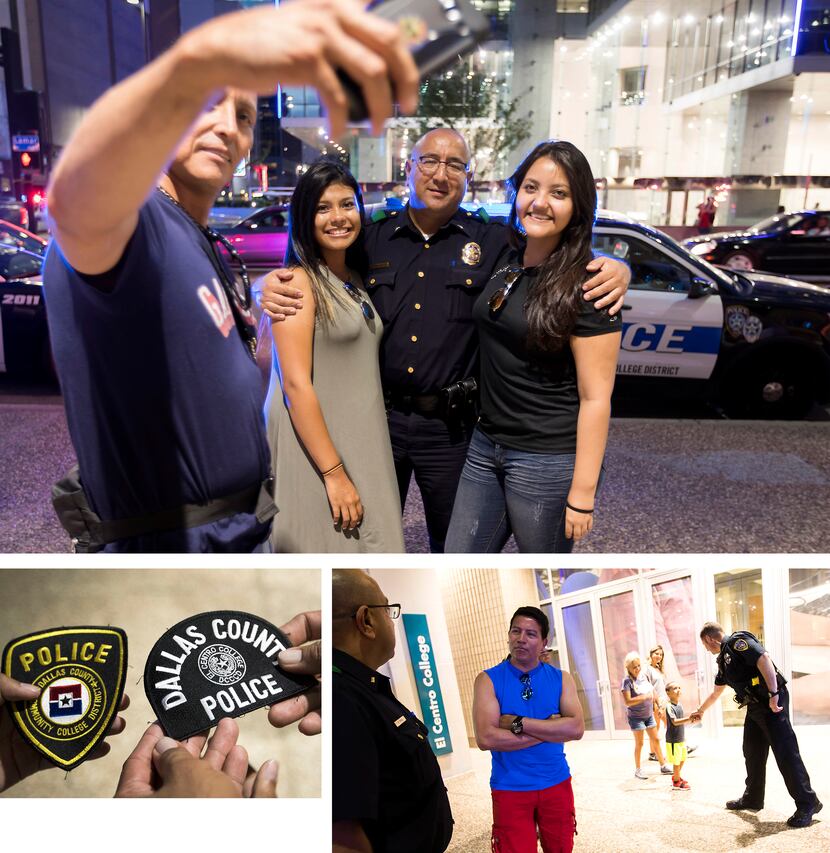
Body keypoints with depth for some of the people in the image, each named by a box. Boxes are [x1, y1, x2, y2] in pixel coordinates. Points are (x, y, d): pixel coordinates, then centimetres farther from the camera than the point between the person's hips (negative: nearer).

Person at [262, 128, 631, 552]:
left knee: (453, 541, 17)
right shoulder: (373, 237, 3)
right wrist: (271, 285, -13)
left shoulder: (494, 242, -1)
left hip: (450, 425, -1)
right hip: (377, 416, 1)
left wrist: (614, 267, -22)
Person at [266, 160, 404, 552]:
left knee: (369, 544, 11)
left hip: (364, 443, 7)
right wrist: (334, 473, -19)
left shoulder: (357, 278, 13)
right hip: (314, 448, -7)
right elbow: (296, 384, -17)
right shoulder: (299, 281, -10)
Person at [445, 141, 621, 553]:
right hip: (486, 445, 6)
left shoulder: (585, 285, -14)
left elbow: (595, 397, -15)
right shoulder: (505, 261, 6)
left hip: (548, 461, -6)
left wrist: (582, 493, -16)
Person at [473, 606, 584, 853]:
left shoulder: (561, 678, 0)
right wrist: (550, 729, -17)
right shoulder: (488, 680, -8)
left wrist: (518, 723, -21)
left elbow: (576, 728, -15)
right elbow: (485, 738, -20)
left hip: (557, 784, 3)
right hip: (510, 788, -2)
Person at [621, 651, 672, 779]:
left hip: (648, 714, 6)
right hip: (636, 717, -6)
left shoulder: (644, 676, -1)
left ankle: (663, 765, 27)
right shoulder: (627, 681, -20)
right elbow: (627, 701, -27)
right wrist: (644, 697, -26)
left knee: (655, 740, 14)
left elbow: (651, 691, 15)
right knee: (639, 744, 4)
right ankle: (638, 770, 18)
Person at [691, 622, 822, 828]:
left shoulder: (737, 641, -10)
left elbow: (764, 658, -24)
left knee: (785, 752, -9)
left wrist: (773, 694, -29)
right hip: (755, 706, 10)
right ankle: (752, 798, 23)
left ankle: (807, 803, -3)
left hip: (772, 701, -10)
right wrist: (700, 711, 44)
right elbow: (716, 692, 33)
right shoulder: (723, 659, 20)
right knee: (752, 753, 13)